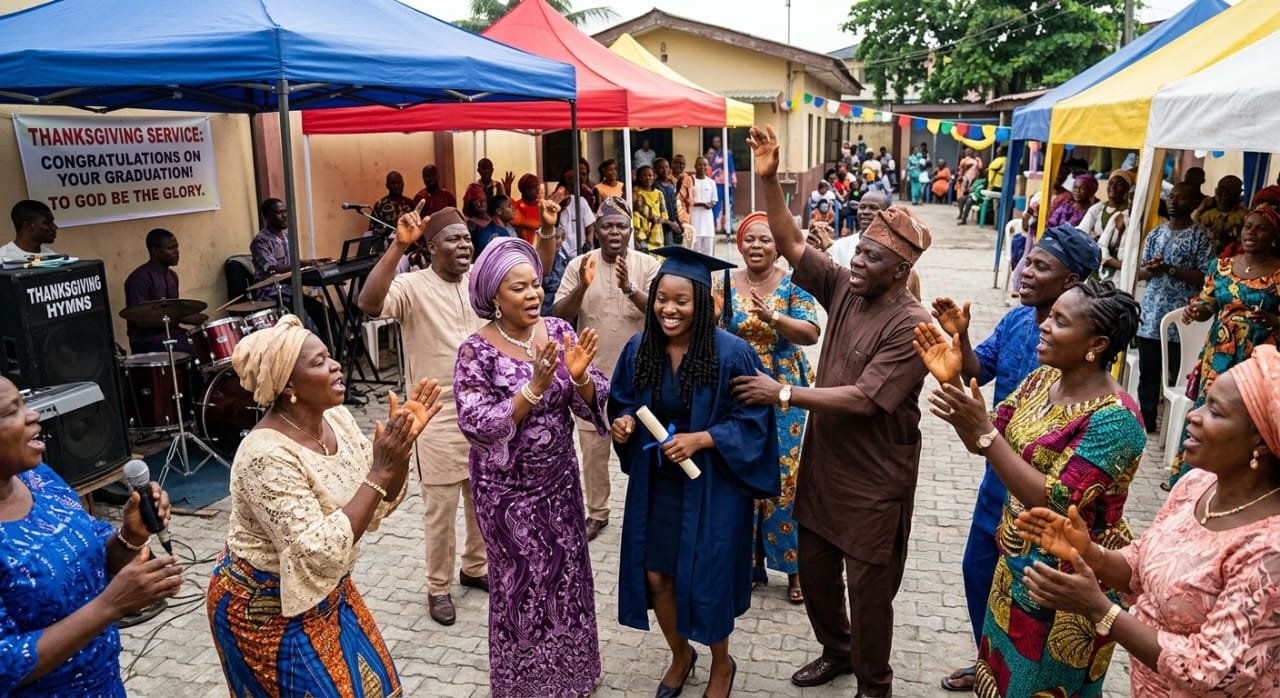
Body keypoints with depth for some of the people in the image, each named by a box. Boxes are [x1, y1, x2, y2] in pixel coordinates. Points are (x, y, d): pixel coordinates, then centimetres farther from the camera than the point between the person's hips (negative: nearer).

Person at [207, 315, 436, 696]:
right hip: (267, 607, -7)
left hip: (323, 589, 8)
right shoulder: (268, 456, -30)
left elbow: (378, 506, -2)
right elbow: (320, 553, -34)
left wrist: (401, 447, -19)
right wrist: (380, 470, -34)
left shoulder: (336, 418, -7)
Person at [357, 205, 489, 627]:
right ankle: (438, 587, 26)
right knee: (440, 509, 6)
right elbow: (369, 304, -35)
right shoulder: (412, 286, -15)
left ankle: (475, 568, 42)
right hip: (439, 417, -6)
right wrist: (398, 246, -40)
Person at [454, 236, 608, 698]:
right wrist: (535, 387, -31)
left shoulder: (558, 331, -4)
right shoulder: (477, 351, -16)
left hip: (559, 479, 4)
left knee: (566, 574, 17)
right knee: (524, 583, 10)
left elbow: (592, 403, -3)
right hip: (508, 489, -4)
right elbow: (478, 426, -23)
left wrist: (579, 376, -25)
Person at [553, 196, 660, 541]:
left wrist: (630, 288, -33)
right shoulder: (579, 264, -4)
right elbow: (559, 316, -8)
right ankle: (596, 512, 31)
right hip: (592, 374, 1)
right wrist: (582, 287, -26)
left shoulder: (648, 265, -6)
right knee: (593, 448, 12)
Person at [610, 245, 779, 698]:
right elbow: (622, 404, 9)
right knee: (654, 575, 10)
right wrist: (622, 422, -13)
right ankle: (680, 654, 41)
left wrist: (701, 439, -24)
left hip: (711, 486, -4)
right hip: (655, 485, 4)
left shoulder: (732, 353, -17)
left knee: (705, 578, 7)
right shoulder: (639, 349, -5)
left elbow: (752, 420, -12)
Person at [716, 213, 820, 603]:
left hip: (783, 396, -2)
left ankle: (793, 566, 14)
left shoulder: (793, 285, -3)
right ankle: (750, 558, 24)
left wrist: (772, 316, -28)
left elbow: (811, 334, -14)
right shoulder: (726, 285, 3)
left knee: (785, 476, -1)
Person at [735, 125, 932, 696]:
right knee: (814, 568, 20)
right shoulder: (844, 286, -1)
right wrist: (769, 180, -16)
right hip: (823, 458, 7)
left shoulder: (911, 324, -21)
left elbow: (864, 399, -25)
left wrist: (783, 395, -22)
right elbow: (791, 244, -4)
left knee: (869, 585, 9)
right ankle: (836, 650, 46)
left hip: (875, 473, -7)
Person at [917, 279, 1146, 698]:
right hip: (1018, 560, 7)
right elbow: (982, 444, -1)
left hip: (1068, 578, -7)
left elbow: (1053, 503, -30)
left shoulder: (1114, 419, -26)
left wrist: (984, 430, -34)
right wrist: (952, 382, -16)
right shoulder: (1042, 378, -2)